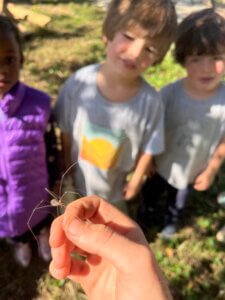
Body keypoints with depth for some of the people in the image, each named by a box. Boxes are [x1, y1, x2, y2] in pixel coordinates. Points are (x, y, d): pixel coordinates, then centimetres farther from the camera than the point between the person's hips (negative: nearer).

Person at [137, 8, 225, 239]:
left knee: (178, 200, 30)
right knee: (150, 192, 29)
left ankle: (171, 220, 64)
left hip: (192, 171, 1)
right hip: (160, 164, 0)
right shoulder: (169, 93, -27)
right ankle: (146, 213, 63)